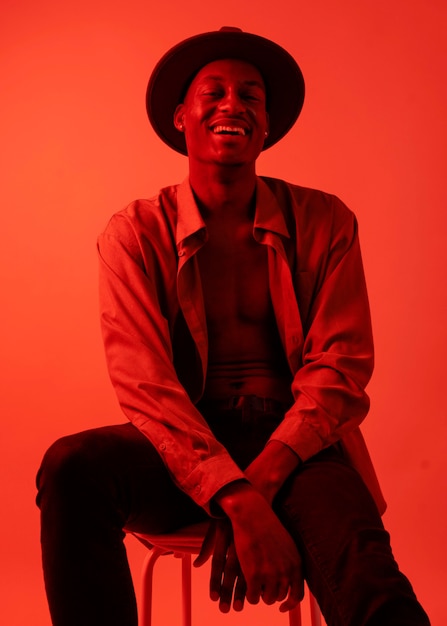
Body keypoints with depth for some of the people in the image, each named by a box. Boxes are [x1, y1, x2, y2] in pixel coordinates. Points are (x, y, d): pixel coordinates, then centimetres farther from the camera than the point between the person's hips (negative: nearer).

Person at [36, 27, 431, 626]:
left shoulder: (326, 222, 4)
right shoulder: (136, 233, 0)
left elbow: (341, 366, -1)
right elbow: (144, 382, -10)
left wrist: (260, 482, -17)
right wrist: (237, 500, -24)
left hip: (296, 447, -1)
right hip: (182, 449, 1)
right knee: (72, 467, -29)